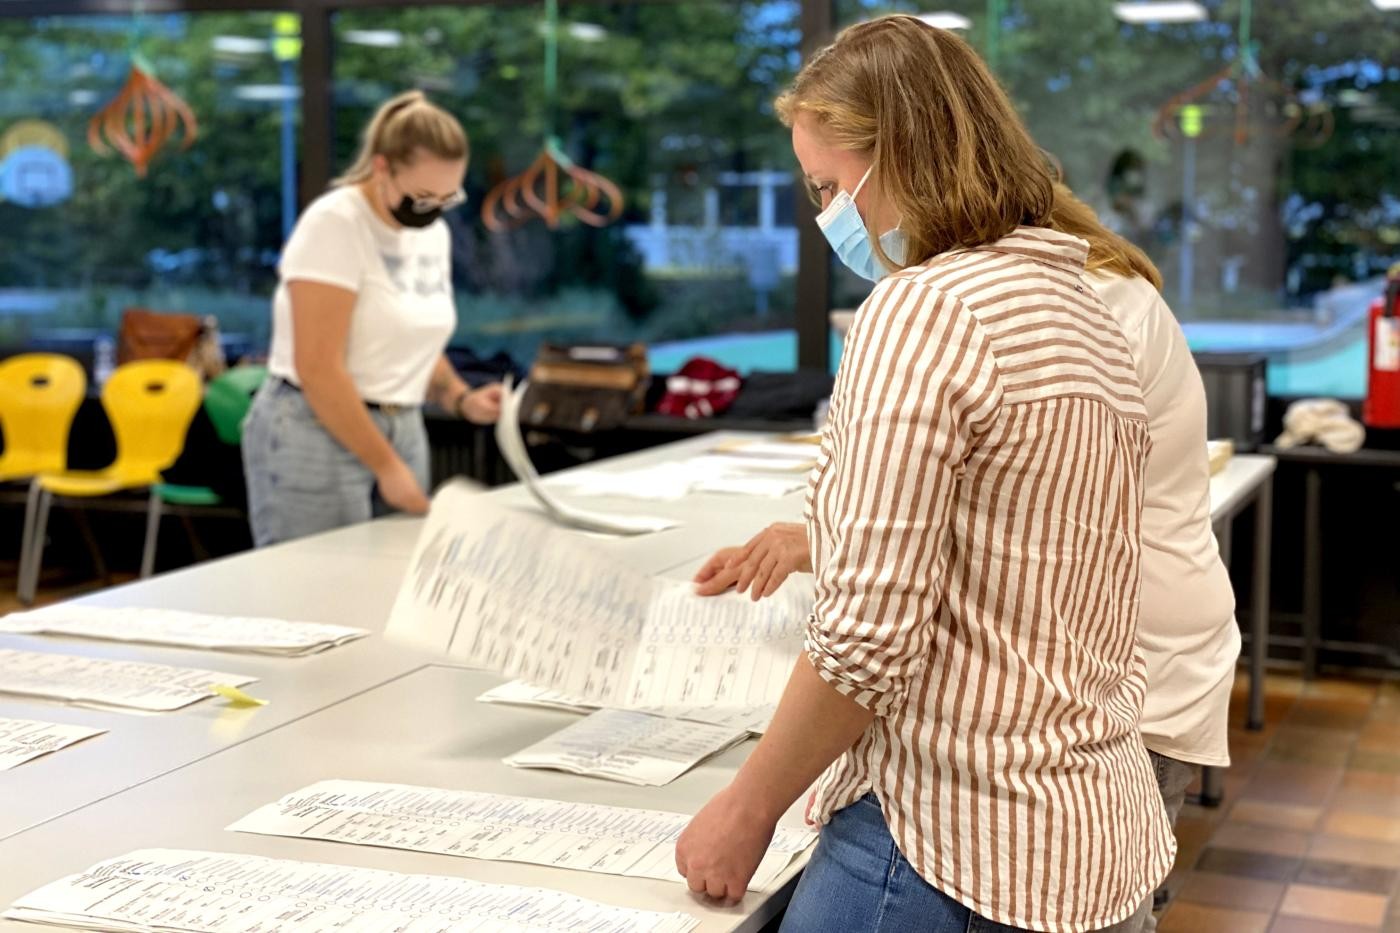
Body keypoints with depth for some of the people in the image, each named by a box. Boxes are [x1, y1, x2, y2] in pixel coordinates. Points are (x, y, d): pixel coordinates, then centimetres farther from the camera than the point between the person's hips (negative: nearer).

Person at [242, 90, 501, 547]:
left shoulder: (434, 234, 9)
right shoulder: (335, 223, -14)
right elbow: (319, 370, -20)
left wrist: (460, 399, 1)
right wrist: (387, 467, -18)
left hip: (402, 432, 7)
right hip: (318, 434, -7)